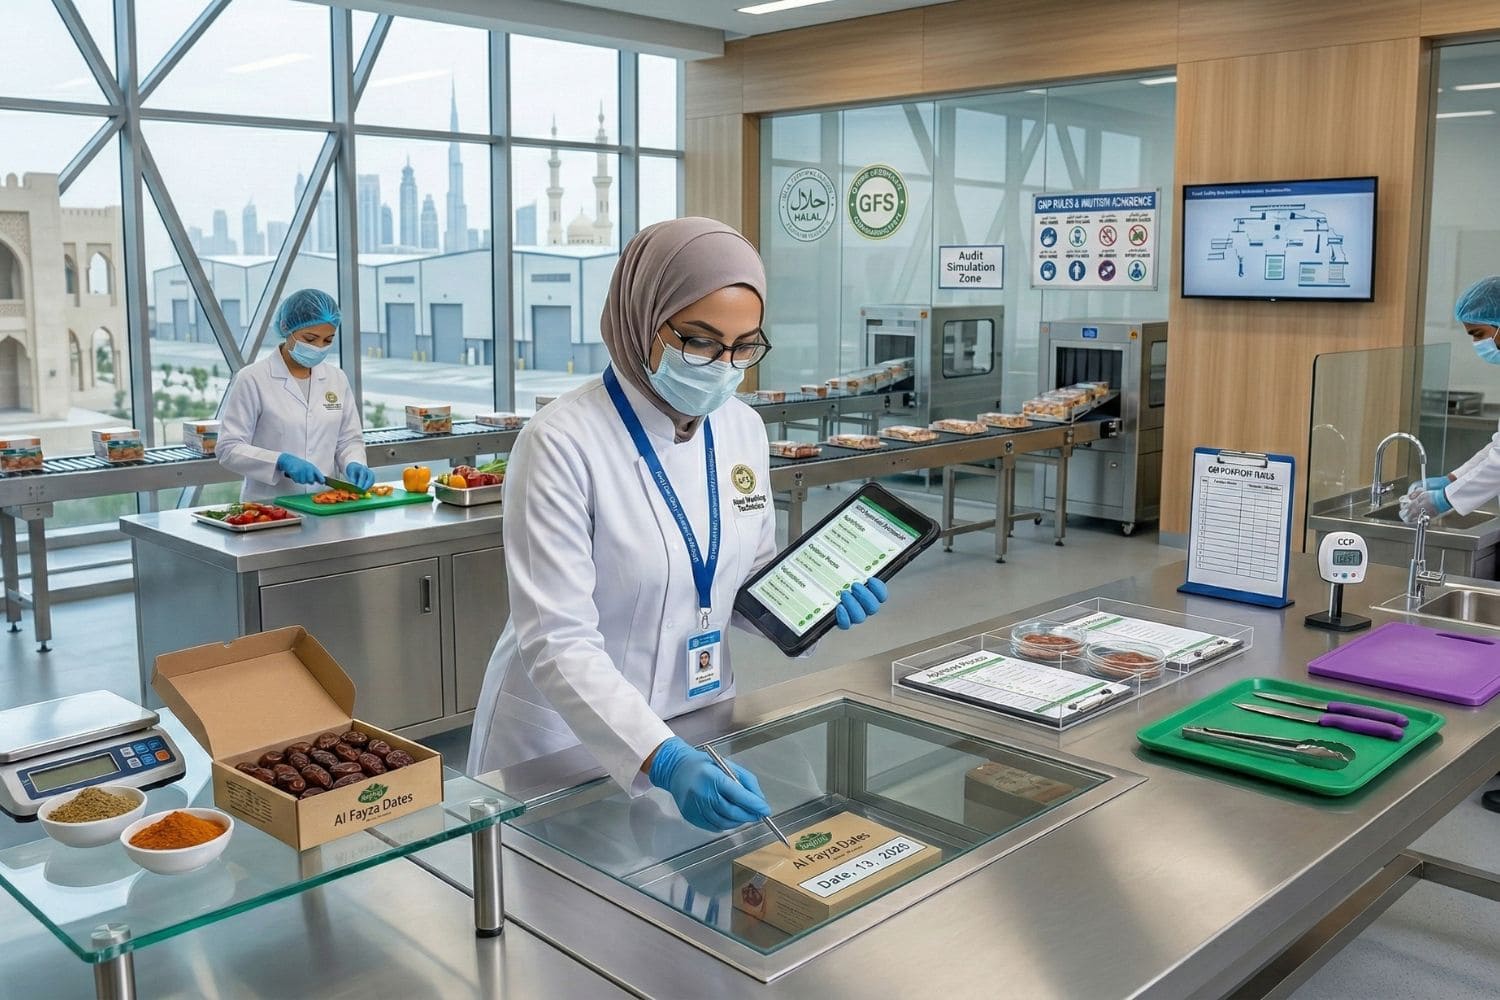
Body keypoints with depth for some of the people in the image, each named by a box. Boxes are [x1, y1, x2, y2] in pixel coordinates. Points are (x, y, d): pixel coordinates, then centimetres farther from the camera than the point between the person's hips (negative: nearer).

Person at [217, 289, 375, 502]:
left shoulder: (337, 379, 9)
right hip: (269, 506, -4)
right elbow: (228, 449, -5)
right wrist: (282, 461, -19)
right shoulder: (253, 379, -3)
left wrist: (354, 465, -5)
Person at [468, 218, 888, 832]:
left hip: (700, 723, 6)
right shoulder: (562, 443, -20)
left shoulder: (743, 429, -2)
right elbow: (557, 640, -25)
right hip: (567, 743, -5)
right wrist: (662, 759, -36)